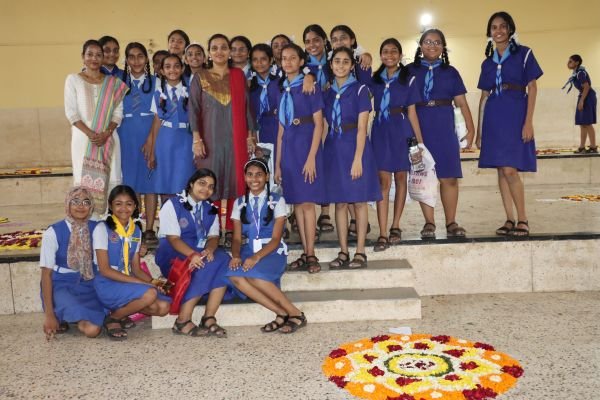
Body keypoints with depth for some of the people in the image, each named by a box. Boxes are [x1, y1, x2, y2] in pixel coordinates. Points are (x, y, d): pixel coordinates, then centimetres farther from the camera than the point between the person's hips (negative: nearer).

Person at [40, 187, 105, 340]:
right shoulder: (53, 233, -13)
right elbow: (46, 273, -11)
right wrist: (49, 314, -14)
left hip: (87, 286, 3)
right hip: (60, 286, -3)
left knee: (93, 330, -19)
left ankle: (68, 315, 13)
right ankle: (60, 316, 4)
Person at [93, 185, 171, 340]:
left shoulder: (136, 230, 10)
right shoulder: (102, 228, -8)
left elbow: (136, 268, 11)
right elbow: (104, 270, -14)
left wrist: (153, 282, -11)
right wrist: (142, 283, -20)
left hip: (129, 283, 6)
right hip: (107, 285, -6)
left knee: (163, 306, -16)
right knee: (149, 294, -30)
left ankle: (121, 310, 4)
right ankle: (113, 318, -6)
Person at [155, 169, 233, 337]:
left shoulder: (211, 209, 13)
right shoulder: (173, 205, -5)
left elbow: (213, 236, 1)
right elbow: (173, 238, -15)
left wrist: (209, 250, -24)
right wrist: (192, 254, -33)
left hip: (201, 252, 5)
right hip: (173, 253, -5)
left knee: (223, 260, -25)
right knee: (205, 267, -32)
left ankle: (209, 318, -25)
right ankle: (183, 321, -26)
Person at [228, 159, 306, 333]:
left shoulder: (277, 201, 2)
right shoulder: (240, 203, 12)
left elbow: (276, 238, -7)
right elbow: (237, 238, 5)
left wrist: (257, 257, -24)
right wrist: (236, 256, -18)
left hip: (271, 252, -3)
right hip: (248, 251, 4)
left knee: (253, 274, -36)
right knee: (234, 275, -31)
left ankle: (295, 313, -22)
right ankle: (282, 313, -24)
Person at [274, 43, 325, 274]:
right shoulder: (282, 90, 13)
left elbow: (318, 124, -7)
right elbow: (281, 129, 14)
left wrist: (311, 157, -15)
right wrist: (277, 163, 11)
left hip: (307, 145, -5)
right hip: (289, 148, 6)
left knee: (307, 202, -6)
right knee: (296, 202, 6)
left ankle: (311, 254, 2)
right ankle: (305, 253, 14)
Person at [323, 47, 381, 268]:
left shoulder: (360, 90, -3)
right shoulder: (327, 93, 11)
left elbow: (362, 128, -10)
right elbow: (326, 124, 11)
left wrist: (357, 158, -16)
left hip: (355, 146, -4)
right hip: (333, 149, 4)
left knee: (359, 201, 1)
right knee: (340, 202, 6)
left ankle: (360, 252, 8)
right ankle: (343, 252, 13)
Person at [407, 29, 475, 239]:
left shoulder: (450, 72, 10)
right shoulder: (410, 71, 7)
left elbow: (461, 103, 8)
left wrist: (471, 129, -1)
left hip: (445, 129, 1)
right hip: (419, 129, -1)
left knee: (449, 177, 0)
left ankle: (451, 223, 9)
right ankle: (429, 222, 9)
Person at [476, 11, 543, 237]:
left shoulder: (523, 54, 3)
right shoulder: (487, 62, 15)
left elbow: (532, 88, -2)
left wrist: (528, 122, -12)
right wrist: (479, 128, 12)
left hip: (515, 115, -4)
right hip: (494, 118, 5)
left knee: (510, 170, -13)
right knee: (501, 171, 3)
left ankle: (523, 220, -1)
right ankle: (510, 220, 10)